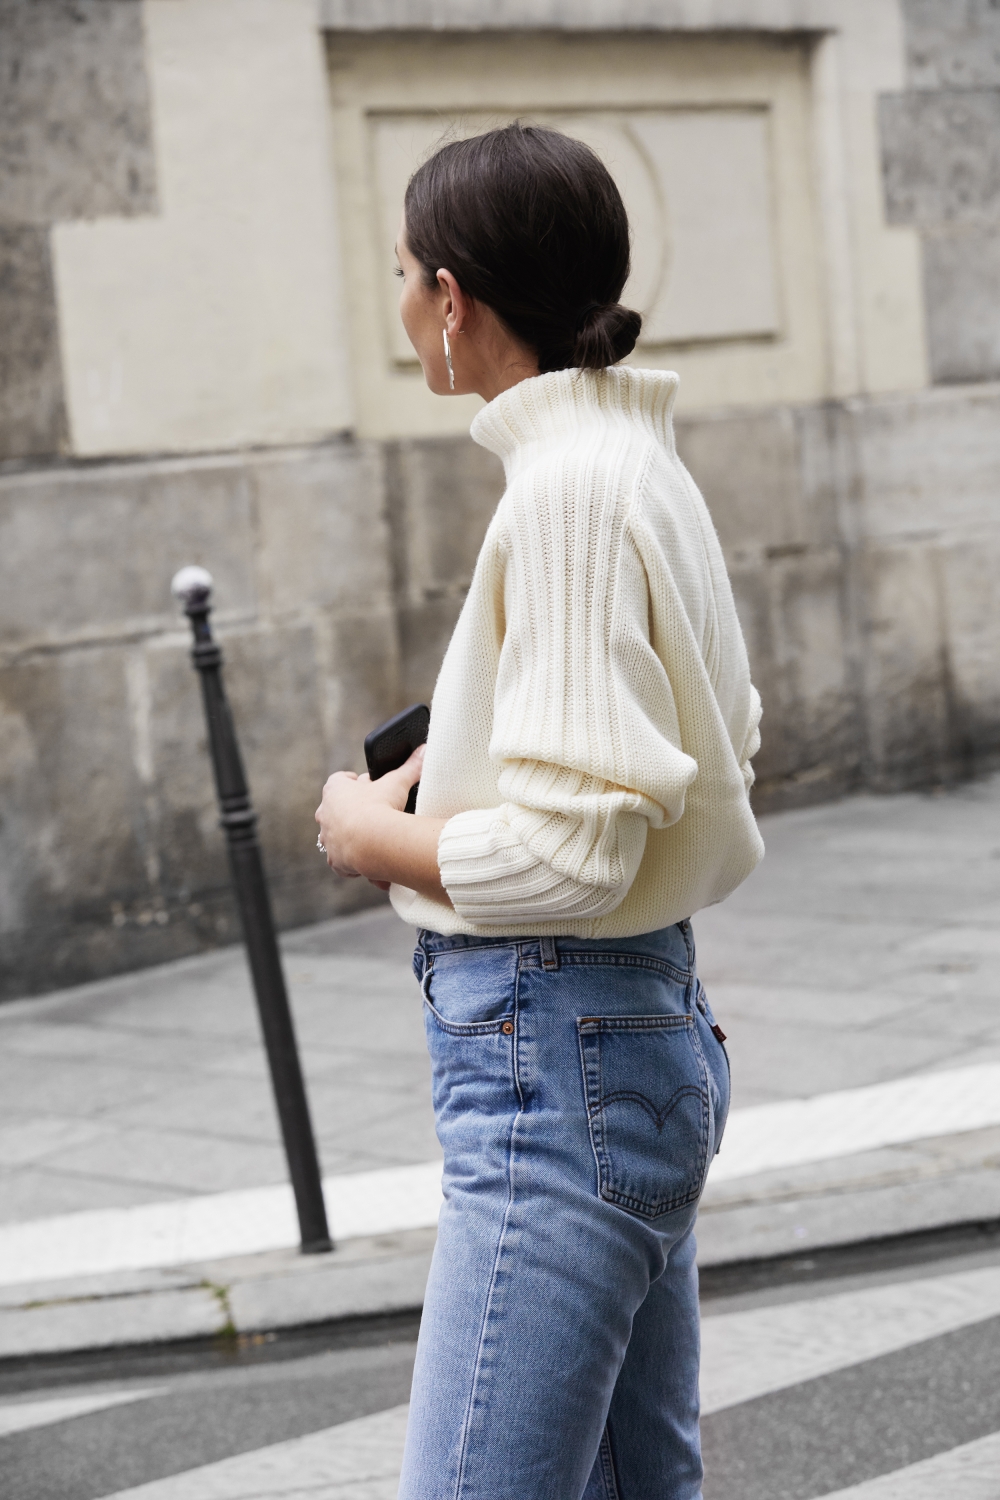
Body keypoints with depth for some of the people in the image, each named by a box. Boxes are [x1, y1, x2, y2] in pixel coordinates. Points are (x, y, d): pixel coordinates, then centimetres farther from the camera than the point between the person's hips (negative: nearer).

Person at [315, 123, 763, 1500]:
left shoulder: (569, 489, -18)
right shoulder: (644, 465, 12)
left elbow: (566, 856, -22)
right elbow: (719, 743, 23)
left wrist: (374, 834, -5)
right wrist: (460, 765, 15)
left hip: (558, 1069, -10)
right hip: (651, 1035, 10)